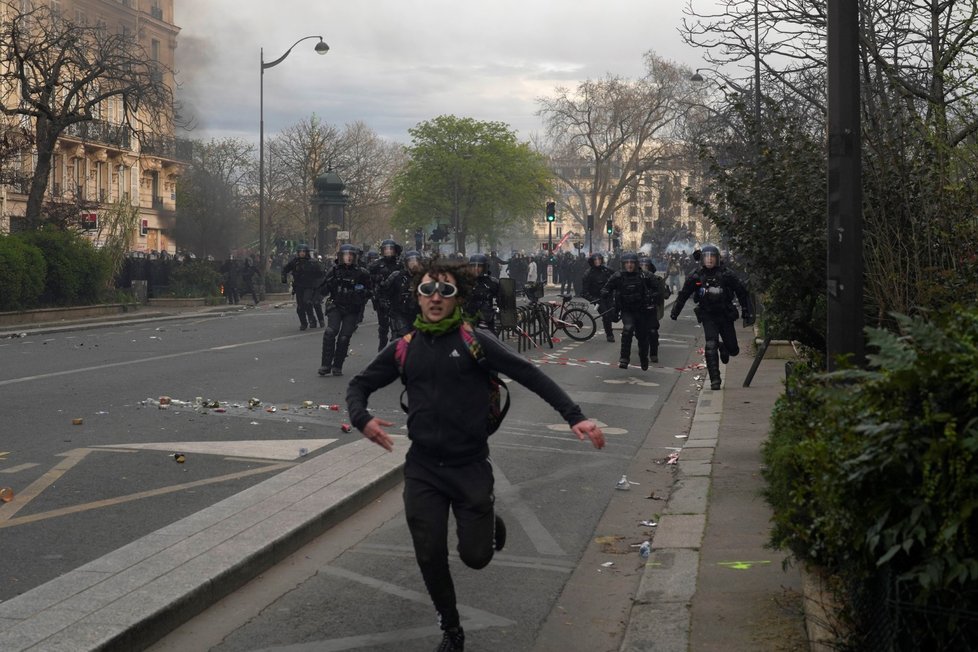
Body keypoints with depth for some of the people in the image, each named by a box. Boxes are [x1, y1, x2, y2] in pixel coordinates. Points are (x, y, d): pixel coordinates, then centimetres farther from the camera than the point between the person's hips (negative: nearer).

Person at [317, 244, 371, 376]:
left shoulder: (361, 273, 1)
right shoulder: (334, 270, 3)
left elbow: (368, 292, 10)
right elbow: (322, 291, 5)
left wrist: (361, 292, -12)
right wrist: (330, 283, -14)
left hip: (352, 310, 0)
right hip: (336, 306, 0)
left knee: (344, 337, -6)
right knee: (330, 331, -20)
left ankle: (337, 367, 8)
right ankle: (326, 364, -14)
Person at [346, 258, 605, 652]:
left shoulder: (474, 341, -7)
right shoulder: (403, 349, 4)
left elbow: (530, 375, -11)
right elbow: (359, 385, 14)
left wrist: (575, 417, -21)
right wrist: (362, 419, -9)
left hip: (470, 467, -2)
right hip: (422, 468, 3)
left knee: (476, 556, 1)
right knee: (430, 557, 1)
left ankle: (489, 523, 39)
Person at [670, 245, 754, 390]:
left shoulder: (726, 275, -8)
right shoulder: (696, 277, -5)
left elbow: (742, 293, 0)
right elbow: (683, 295, 6)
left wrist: (747, 312, 0)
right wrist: (675, 312, 4)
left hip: (725, 316, 1)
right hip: (708, 317, -1)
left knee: (733, 349, 8)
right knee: (711, 346, -16)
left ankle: (723, 347, 45)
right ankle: (714, 380, -9)